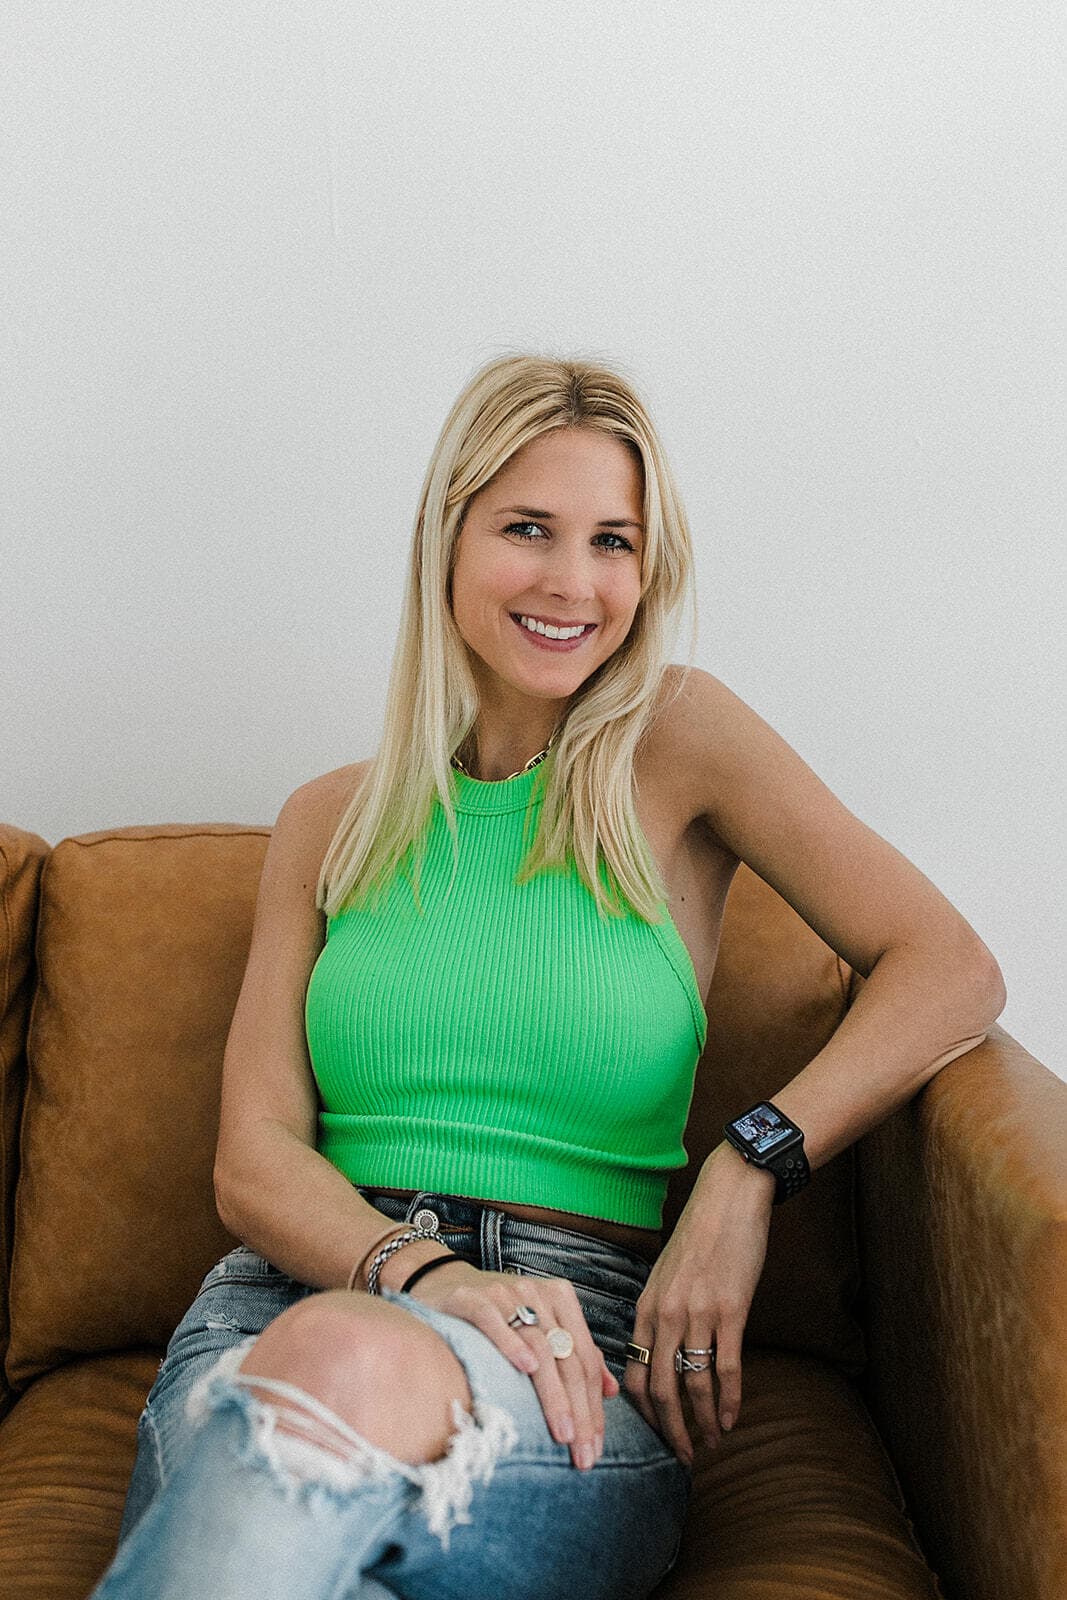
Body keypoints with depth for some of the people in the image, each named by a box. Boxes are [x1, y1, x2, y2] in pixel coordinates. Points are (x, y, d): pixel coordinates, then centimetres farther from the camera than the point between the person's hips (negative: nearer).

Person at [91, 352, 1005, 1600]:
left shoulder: (676, 741, 7)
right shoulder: (330, 821, 14)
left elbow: (952, 970, 1)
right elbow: (255, 1159, 6)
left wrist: (750, 1167, -13)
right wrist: (425, 1272, -15)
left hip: (571, 1352, -1)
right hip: (297, 1292, 2)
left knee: (349, 1362, -37)